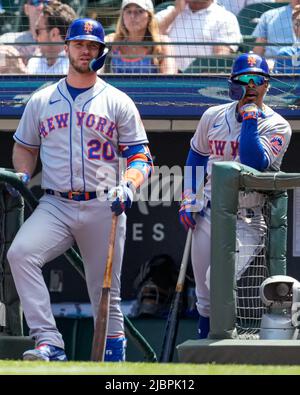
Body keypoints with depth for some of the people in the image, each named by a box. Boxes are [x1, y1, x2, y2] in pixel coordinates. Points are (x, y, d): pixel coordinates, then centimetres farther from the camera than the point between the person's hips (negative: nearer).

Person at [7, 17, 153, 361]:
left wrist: (128, 186, -15)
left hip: (103, 209, -1)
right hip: (55, 206, 1)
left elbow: (140, 156, 5)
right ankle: (49, 343, -33)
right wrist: (23, 176, 3)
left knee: (106, 293, 0)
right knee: (20, 253, -27)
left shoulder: (118, 103, 9)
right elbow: (24, 148, 24)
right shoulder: (41, 101, 15)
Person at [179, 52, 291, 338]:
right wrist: (188, 199, 12)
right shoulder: (214, 117, 6)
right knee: (205, 296, 8)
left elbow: (254, 164, -23)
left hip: (247, 221, -5)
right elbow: (196, 154, 21)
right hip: (207, 214, 5)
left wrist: (250, 119, -20)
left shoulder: (276, 126, -8)